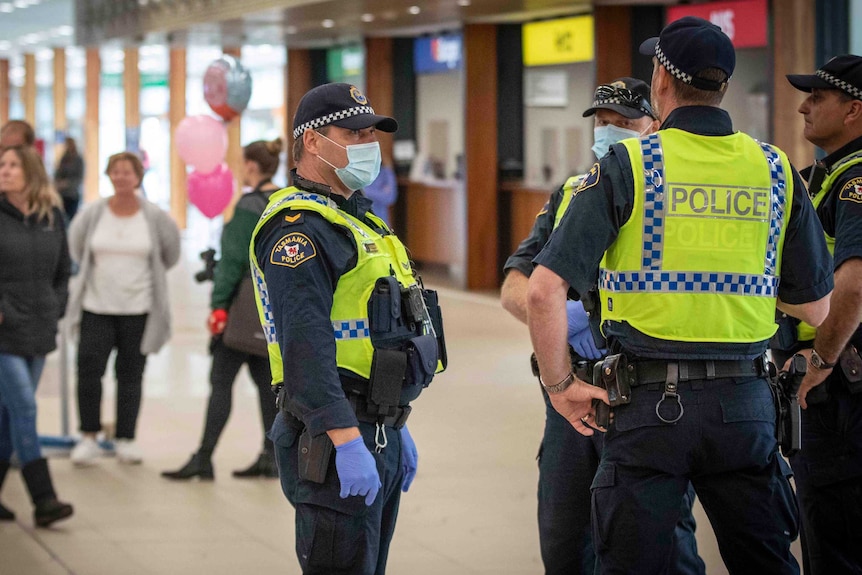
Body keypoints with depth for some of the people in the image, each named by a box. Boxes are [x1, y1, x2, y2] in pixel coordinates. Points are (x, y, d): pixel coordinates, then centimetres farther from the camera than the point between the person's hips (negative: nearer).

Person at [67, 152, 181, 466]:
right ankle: (89, 437, 5)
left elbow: (171, 252, 13)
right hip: (96, 307, 0)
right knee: (88, 370, -7)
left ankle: (126, 439, 15)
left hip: (138, 309, 0)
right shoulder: (93, 213, -2)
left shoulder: (155, 217, -4)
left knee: (130, 375, 5)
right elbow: (76, 245, 16)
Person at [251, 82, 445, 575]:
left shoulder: (359, 221, 20)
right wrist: (348, 442, -29)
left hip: (379, 433, 10)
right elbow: (305, 345, -24)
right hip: (336, 441, -10)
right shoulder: (299, 228, -14)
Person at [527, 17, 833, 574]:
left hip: (650, 402, -3)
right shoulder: (776, 170, 4)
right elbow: (815, 307, 9)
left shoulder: (626, 166, -6)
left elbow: (546, 290, -13)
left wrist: (560, 384, -1)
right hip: (745, 402, 3)